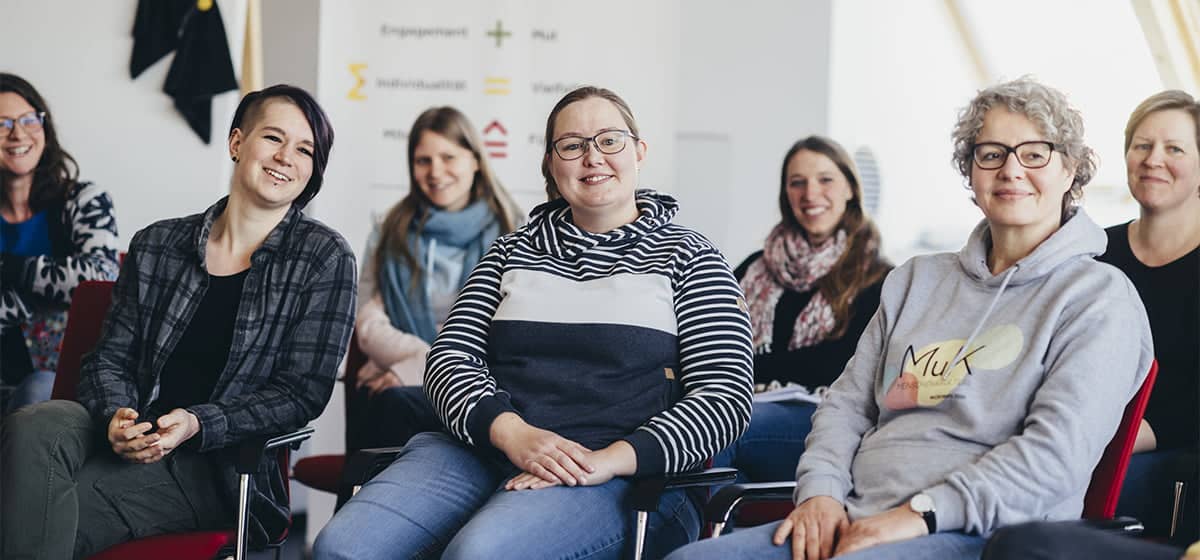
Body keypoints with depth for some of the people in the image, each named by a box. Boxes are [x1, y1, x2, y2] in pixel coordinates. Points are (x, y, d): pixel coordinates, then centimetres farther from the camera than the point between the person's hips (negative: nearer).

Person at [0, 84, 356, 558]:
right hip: (128, 440, 4)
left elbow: (301, 393, -3)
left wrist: (197, 424, -17)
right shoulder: (157, 246, 12)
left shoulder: (324, 258, 2)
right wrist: (117, 414, -12)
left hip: (216, 468, -4)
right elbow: (109, 359, 12)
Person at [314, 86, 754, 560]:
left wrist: (608, 460, -16)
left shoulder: (687, 257, 9)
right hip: (480, 450, 4)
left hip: (616, 480, -4)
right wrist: (511, 432, -13)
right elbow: (450, 356, 10)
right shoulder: (514, 250, 20)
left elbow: (725, 397, -1)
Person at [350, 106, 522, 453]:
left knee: (398, 403, -36)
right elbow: (369, 326, 9)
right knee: (391, 403, -37)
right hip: (395, 381, 2)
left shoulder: (509, 235, 9)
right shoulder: (393, 232, 17)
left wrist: (418, 368, -11)